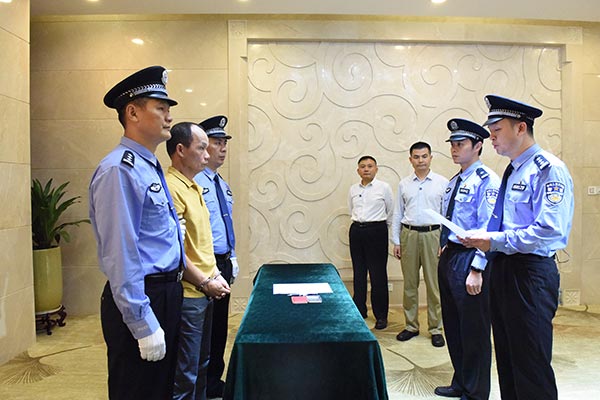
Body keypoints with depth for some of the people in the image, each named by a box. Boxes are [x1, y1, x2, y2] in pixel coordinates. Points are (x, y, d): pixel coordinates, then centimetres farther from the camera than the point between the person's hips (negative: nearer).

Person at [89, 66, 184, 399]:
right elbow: (121, 256, -23)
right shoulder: (120, 170, -19)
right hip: (141, 300, -9)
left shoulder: (151, 168, 12)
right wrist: (144, 326, -21)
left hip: (167, 294, 9)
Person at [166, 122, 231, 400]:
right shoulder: (171, 188, -19)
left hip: (204, 292, 9)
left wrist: (215, 273, 9)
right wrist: (205, 282, -15)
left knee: (201, 364, 22)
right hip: (188, 294, -9)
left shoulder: (193, 186, 12)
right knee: (185, 373, 4)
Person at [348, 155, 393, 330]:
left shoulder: (384, 187, -2)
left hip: (377, 231, -4)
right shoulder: (353, 189, 8)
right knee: (358, 273, 11)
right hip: (356, 231, 4)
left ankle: (381, 315, 11)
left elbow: (391, 212, 6)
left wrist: (380, 226, 10)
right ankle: (359, 310, 24)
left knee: (378, 275, -1)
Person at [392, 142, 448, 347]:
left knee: (434, 284, 2)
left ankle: (436, 328, 16)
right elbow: (397, 214, 10)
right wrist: (396, 241, 6)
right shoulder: (404, 184, 8)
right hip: (409, 235, 2)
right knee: (410, 283, 9)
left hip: (432, 234, -2)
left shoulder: (442, 183, 2)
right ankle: (411, 326, 21)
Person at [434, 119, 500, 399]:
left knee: (474, 331, 4)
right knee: (453, 326, 18)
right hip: (449, 258, 9)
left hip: (470, 260, -9)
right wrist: (444, 251, 16)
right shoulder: (454, 182, 15)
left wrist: (476, 269, -22)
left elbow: (489, 229, -19)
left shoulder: (487, 180, -12)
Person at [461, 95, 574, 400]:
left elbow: (550, 229, -23)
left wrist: (496, 241, -21)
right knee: (506, 357, 19)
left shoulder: (548, 169, -13)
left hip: (530, 272, -9)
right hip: (502, 268, 9)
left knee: (531, 364, 0)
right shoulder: (512, 171, 15)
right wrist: (483, 237, 5)